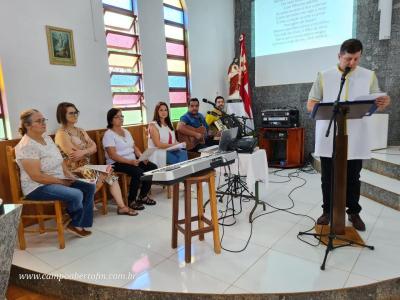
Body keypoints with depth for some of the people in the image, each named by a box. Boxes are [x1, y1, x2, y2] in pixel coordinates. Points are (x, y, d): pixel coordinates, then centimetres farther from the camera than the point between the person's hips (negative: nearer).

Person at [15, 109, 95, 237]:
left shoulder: (47, 138, 8)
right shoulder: (26, 146, -20)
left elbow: (59, 159, 14)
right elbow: (36, 176, -24)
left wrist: (68, 174, -3)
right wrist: (61, 181, -17)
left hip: (60, 181, 9)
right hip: (38, 187, -9)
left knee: (89, 187, -4)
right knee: (76, 195, -28)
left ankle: (81, 224, 4)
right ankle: (75, 224, 2)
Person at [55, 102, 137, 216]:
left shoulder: (80, 131, 14)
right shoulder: (61, 134, -10)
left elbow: (94, 147, 2)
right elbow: (73, 155, -20)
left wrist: (83, 152, -18)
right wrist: (89, 150, -8)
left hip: (86, 166, 7)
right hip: (73, 170, -7)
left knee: (111, 175, -9)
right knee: (102, 176, -25)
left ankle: (121, 206, -7)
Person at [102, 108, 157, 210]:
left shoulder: (126, 132, 16)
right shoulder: (109, 134, -8)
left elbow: (134, 147, 15)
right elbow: (113, 156, -17)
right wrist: (130, 161, -27)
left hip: (133, 160, 8)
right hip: (117, 163, -8)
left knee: (153, 167, -12)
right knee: (138, 172, -32)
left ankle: (143, 196, 1)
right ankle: (131, 201, -13)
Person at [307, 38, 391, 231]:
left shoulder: (369, 76, 6)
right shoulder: (324, 76, 2)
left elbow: (376, 105, 4)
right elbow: (310, 104, -1)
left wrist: (384, 103, -21)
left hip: (355, 140, 1)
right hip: (328, 138, 0)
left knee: (353, 178, 10)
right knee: (327, 178, 8)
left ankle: (354, 212, 27)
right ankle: (327, 211, 23)